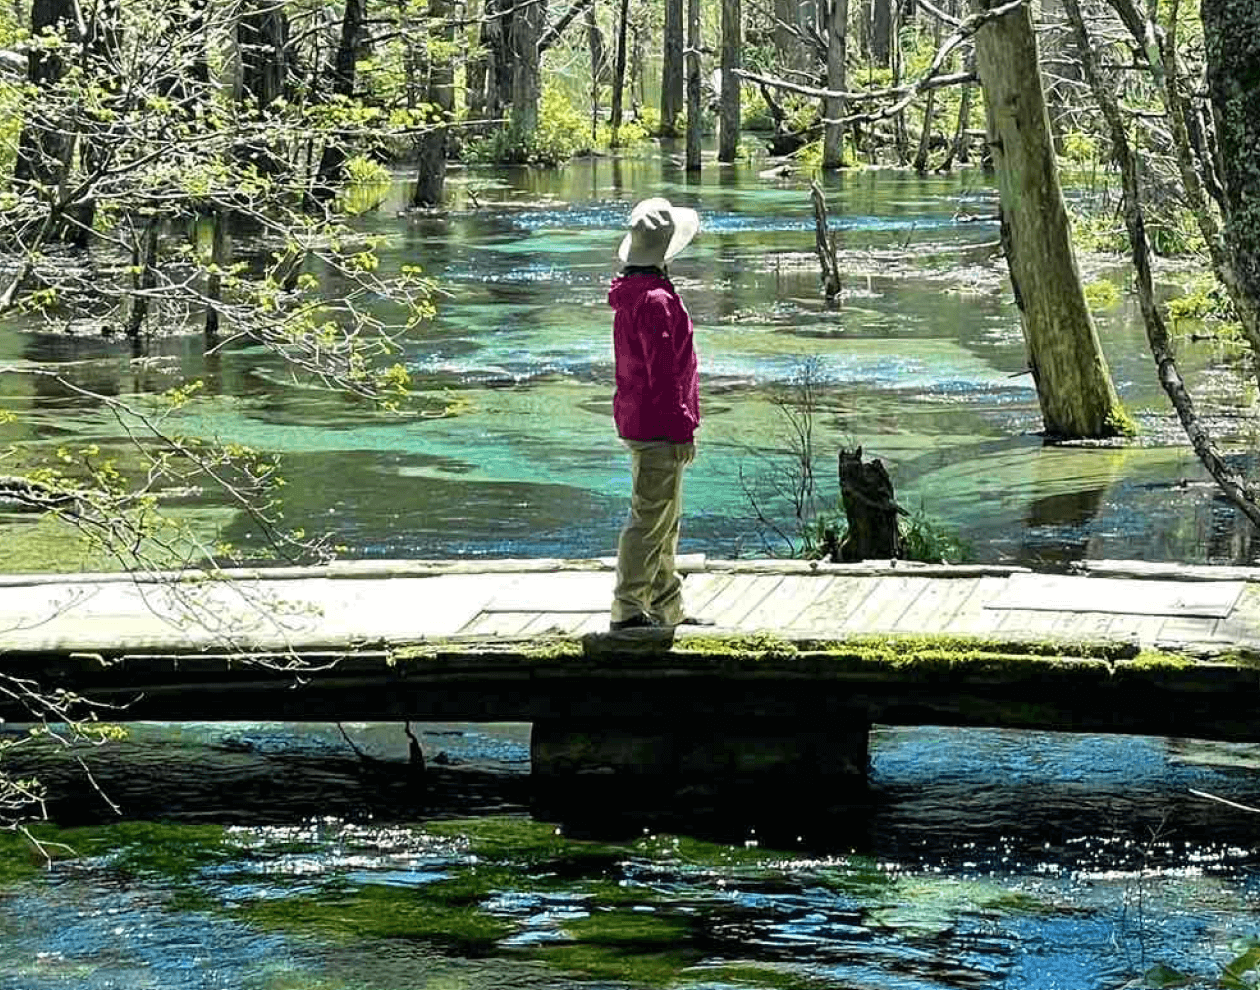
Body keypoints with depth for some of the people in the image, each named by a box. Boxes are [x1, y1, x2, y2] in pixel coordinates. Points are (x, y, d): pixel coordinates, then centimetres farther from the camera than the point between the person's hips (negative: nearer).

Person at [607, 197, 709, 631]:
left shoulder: (632, 296, 14)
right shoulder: (655, 300, -19)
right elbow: (664, 371, -21)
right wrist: (682, 427, -18)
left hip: (638, 421, 11)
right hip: (658, 430, -11)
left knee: (665, 518, 17)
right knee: (650, 518, -7)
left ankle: (667, 610, 24)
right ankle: (628, 609, -5)